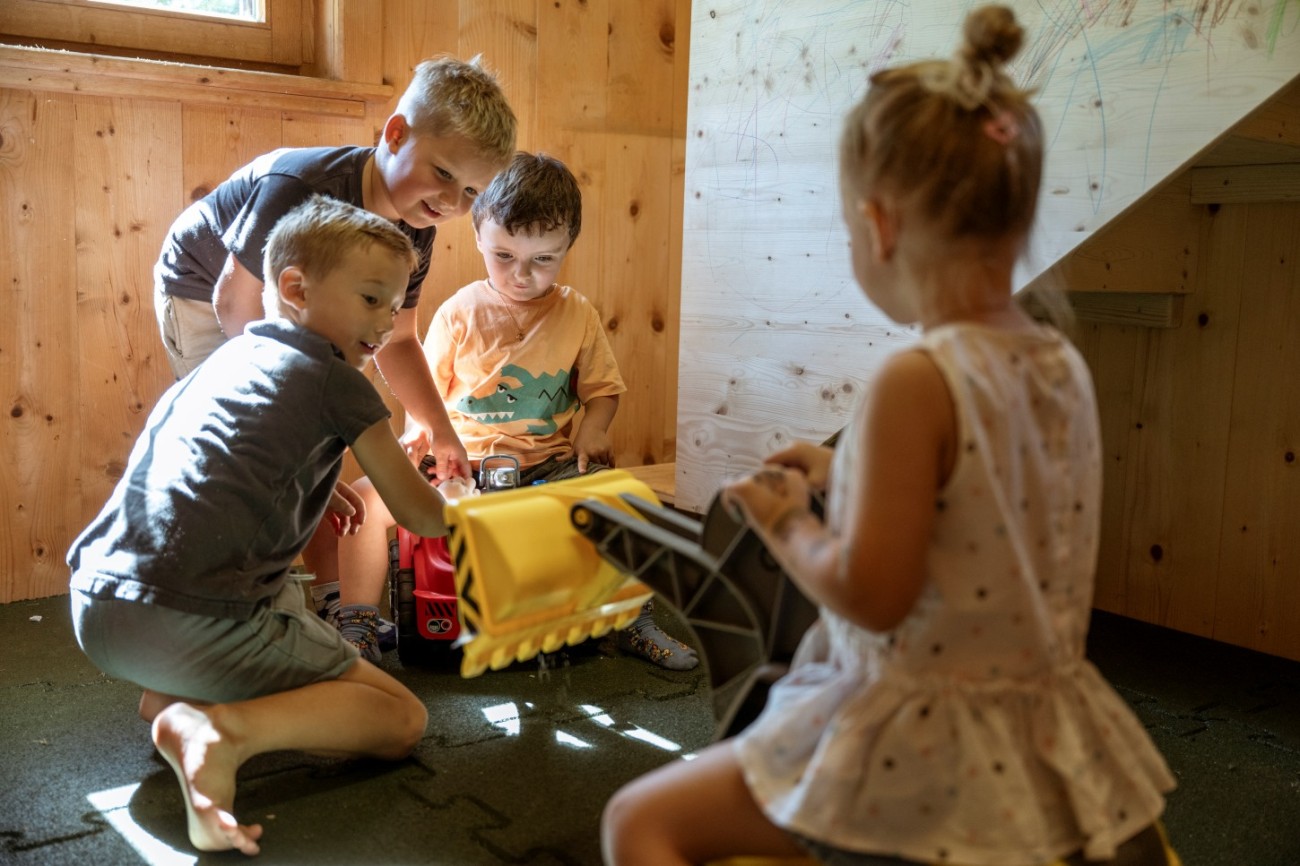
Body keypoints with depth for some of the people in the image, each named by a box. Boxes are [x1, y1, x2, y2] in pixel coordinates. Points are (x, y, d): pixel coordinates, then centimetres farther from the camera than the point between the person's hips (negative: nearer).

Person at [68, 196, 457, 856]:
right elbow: (419, 514, 7)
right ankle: (226, 730, -21)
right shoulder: (335, 379, 0)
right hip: (187, 622, -8)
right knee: (402, 720, 1)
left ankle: (170, 701, 10)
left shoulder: (225, 358, 22)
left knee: (290, 600, 35)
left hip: (95, 603, 8)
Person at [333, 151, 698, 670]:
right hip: (460, 462, 0)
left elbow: (603, 388, 8)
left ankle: (634, 622, 4)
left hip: (548, 466, 1)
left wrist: (592, 429, -12)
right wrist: (419, 433, -14)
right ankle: (357, 629, -5)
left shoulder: (577, 315, 1)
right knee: (369, 496, -20)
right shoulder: (459, 313, -1)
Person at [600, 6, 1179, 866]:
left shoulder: (916, 383, -25)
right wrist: (845, 475, 13)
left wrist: (786, 519, -7)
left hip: (918, 748, -7)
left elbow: (871, 594, -25)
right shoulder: (1065, 367, -1)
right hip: (1045, 745, 8)